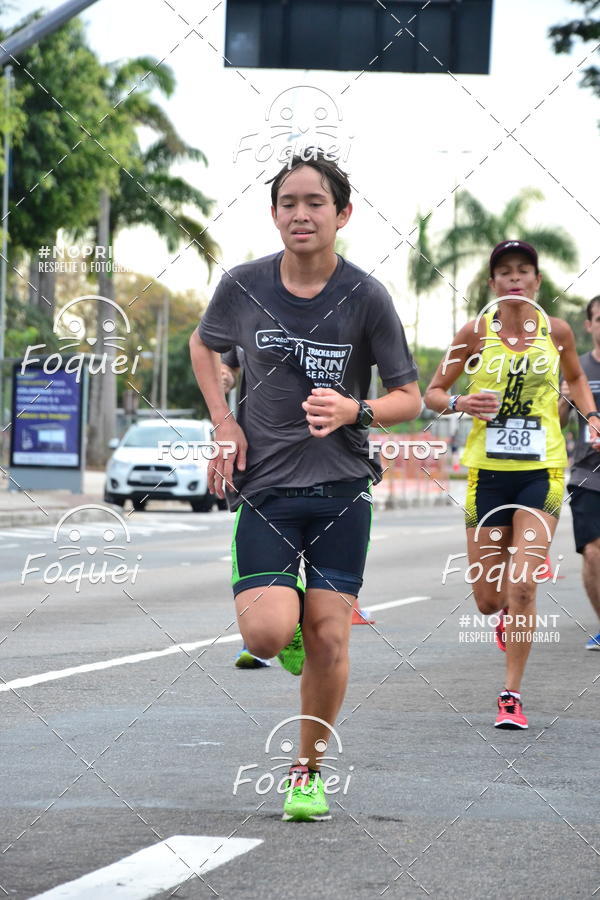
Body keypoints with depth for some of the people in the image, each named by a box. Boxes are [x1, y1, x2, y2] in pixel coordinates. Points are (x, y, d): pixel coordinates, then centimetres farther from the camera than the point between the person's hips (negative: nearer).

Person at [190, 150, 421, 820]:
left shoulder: (366, 298, -6)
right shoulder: (243, 286, -2)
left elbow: (408, 398, 0)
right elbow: (204, 345, 19)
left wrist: (354, 411, -21)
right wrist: (224, 422, 3)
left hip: (341, 489, 0)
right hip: (264, 487, 0)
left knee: (328, 640, -3)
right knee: (266, 635, -16)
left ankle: (308, 770, 18)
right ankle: (285, 611, 21)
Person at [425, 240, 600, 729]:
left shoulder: (556, 331, 1)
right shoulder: (476, 332, -2)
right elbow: (432, 392, 6)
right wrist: (460, 403, -15)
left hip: (542, 470, -1)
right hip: (488, 469, 1)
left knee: (522, 586, -14)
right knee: (488, 599, 5)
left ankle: (512, 694, -1)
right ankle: (511, 612, 43)